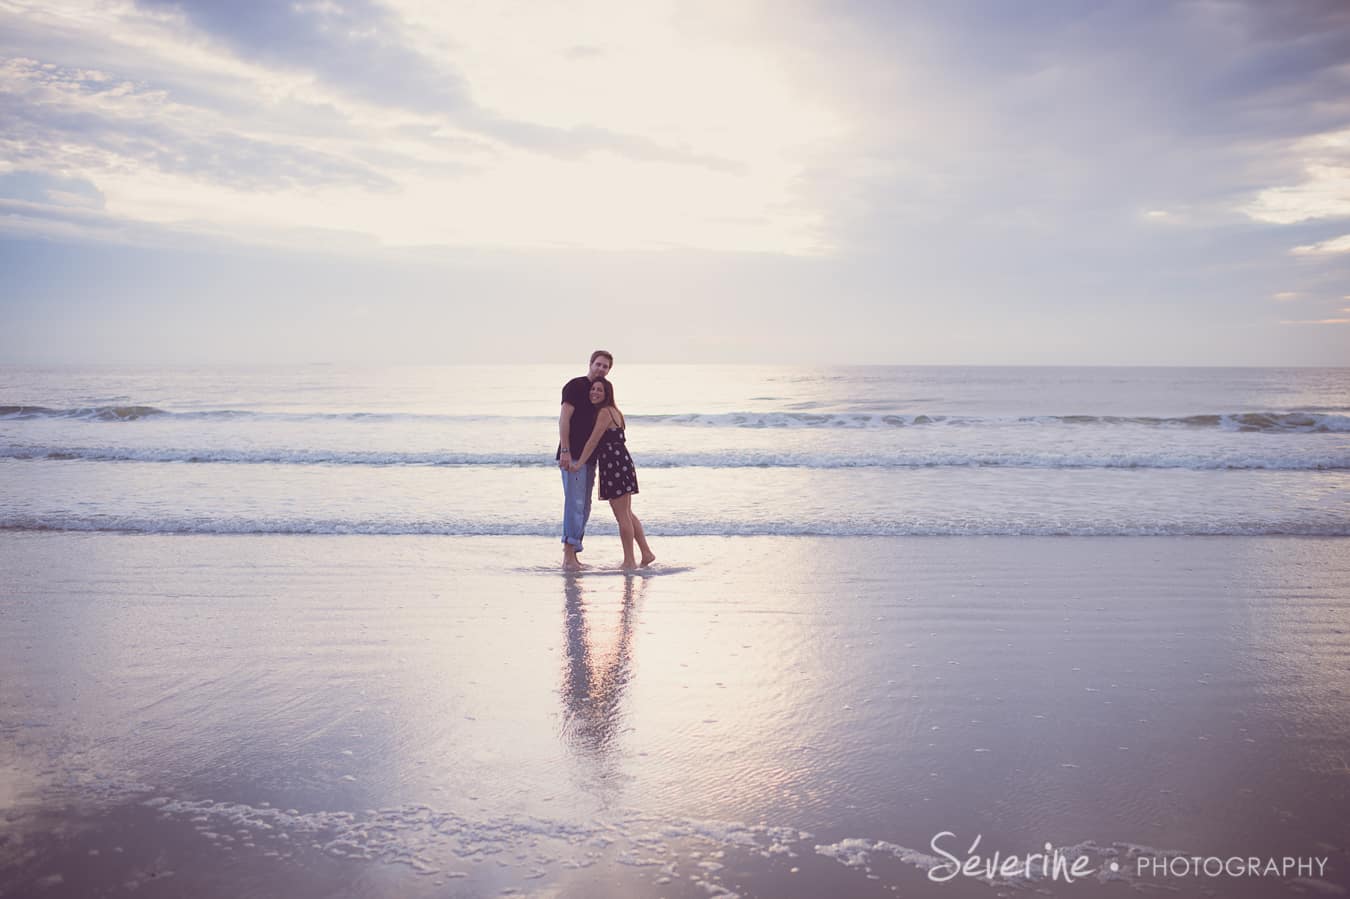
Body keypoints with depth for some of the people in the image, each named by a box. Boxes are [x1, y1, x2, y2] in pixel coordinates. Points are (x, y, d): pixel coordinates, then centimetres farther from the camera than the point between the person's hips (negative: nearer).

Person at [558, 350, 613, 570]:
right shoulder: (575, 386, -7)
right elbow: (564, 419, -14)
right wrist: (565, 451, -22)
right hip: (572, 456, -8)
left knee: (584, 506, 9)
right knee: (575, 502, -12)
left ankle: (572, 555, 16)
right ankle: (568, 555, -10)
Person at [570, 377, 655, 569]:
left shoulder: (605, 412, -12)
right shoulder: (613, 411, 19)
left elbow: (594, 440, -15)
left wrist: (579, 463, -14)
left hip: (614, 465, -10)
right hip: (621, 462, 10)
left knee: (622, 516, -4)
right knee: (627, 514, 15)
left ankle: (629, 561, 1)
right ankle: (647, 553, 18)